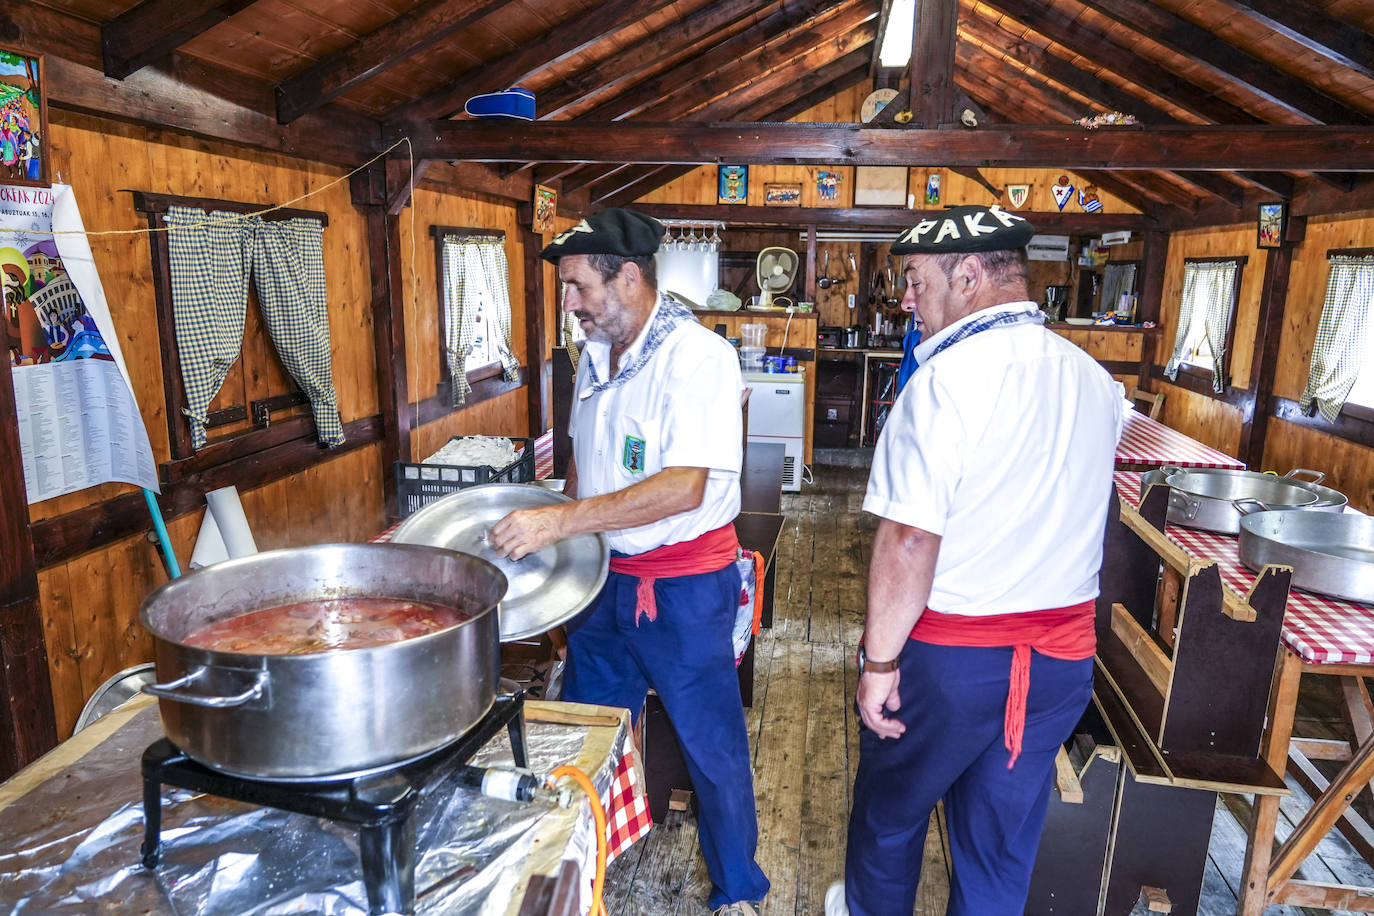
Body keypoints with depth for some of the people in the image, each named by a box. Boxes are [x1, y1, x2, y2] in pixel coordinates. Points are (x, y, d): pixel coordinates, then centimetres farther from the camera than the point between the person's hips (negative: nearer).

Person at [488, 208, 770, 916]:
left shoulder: (699, 357, -19)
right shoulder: (595, 355, 5)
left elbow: (683, 487, -28)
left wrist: (563, 520, -30)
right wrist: (553, 533, 6)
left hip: (684, 585, -7)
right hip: (604, 574, 8)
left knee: (711, 746, 9)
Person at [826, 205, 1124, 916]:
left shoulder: (947, 379, -21)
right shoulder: (1094, 381, 2)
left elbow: (910, 540, -24)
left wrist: (879, 661, -16)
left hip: (951, 651, -5)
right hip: (1062, 656, 6)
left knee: (891, 804, 21)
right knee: (1003, 838, 20)